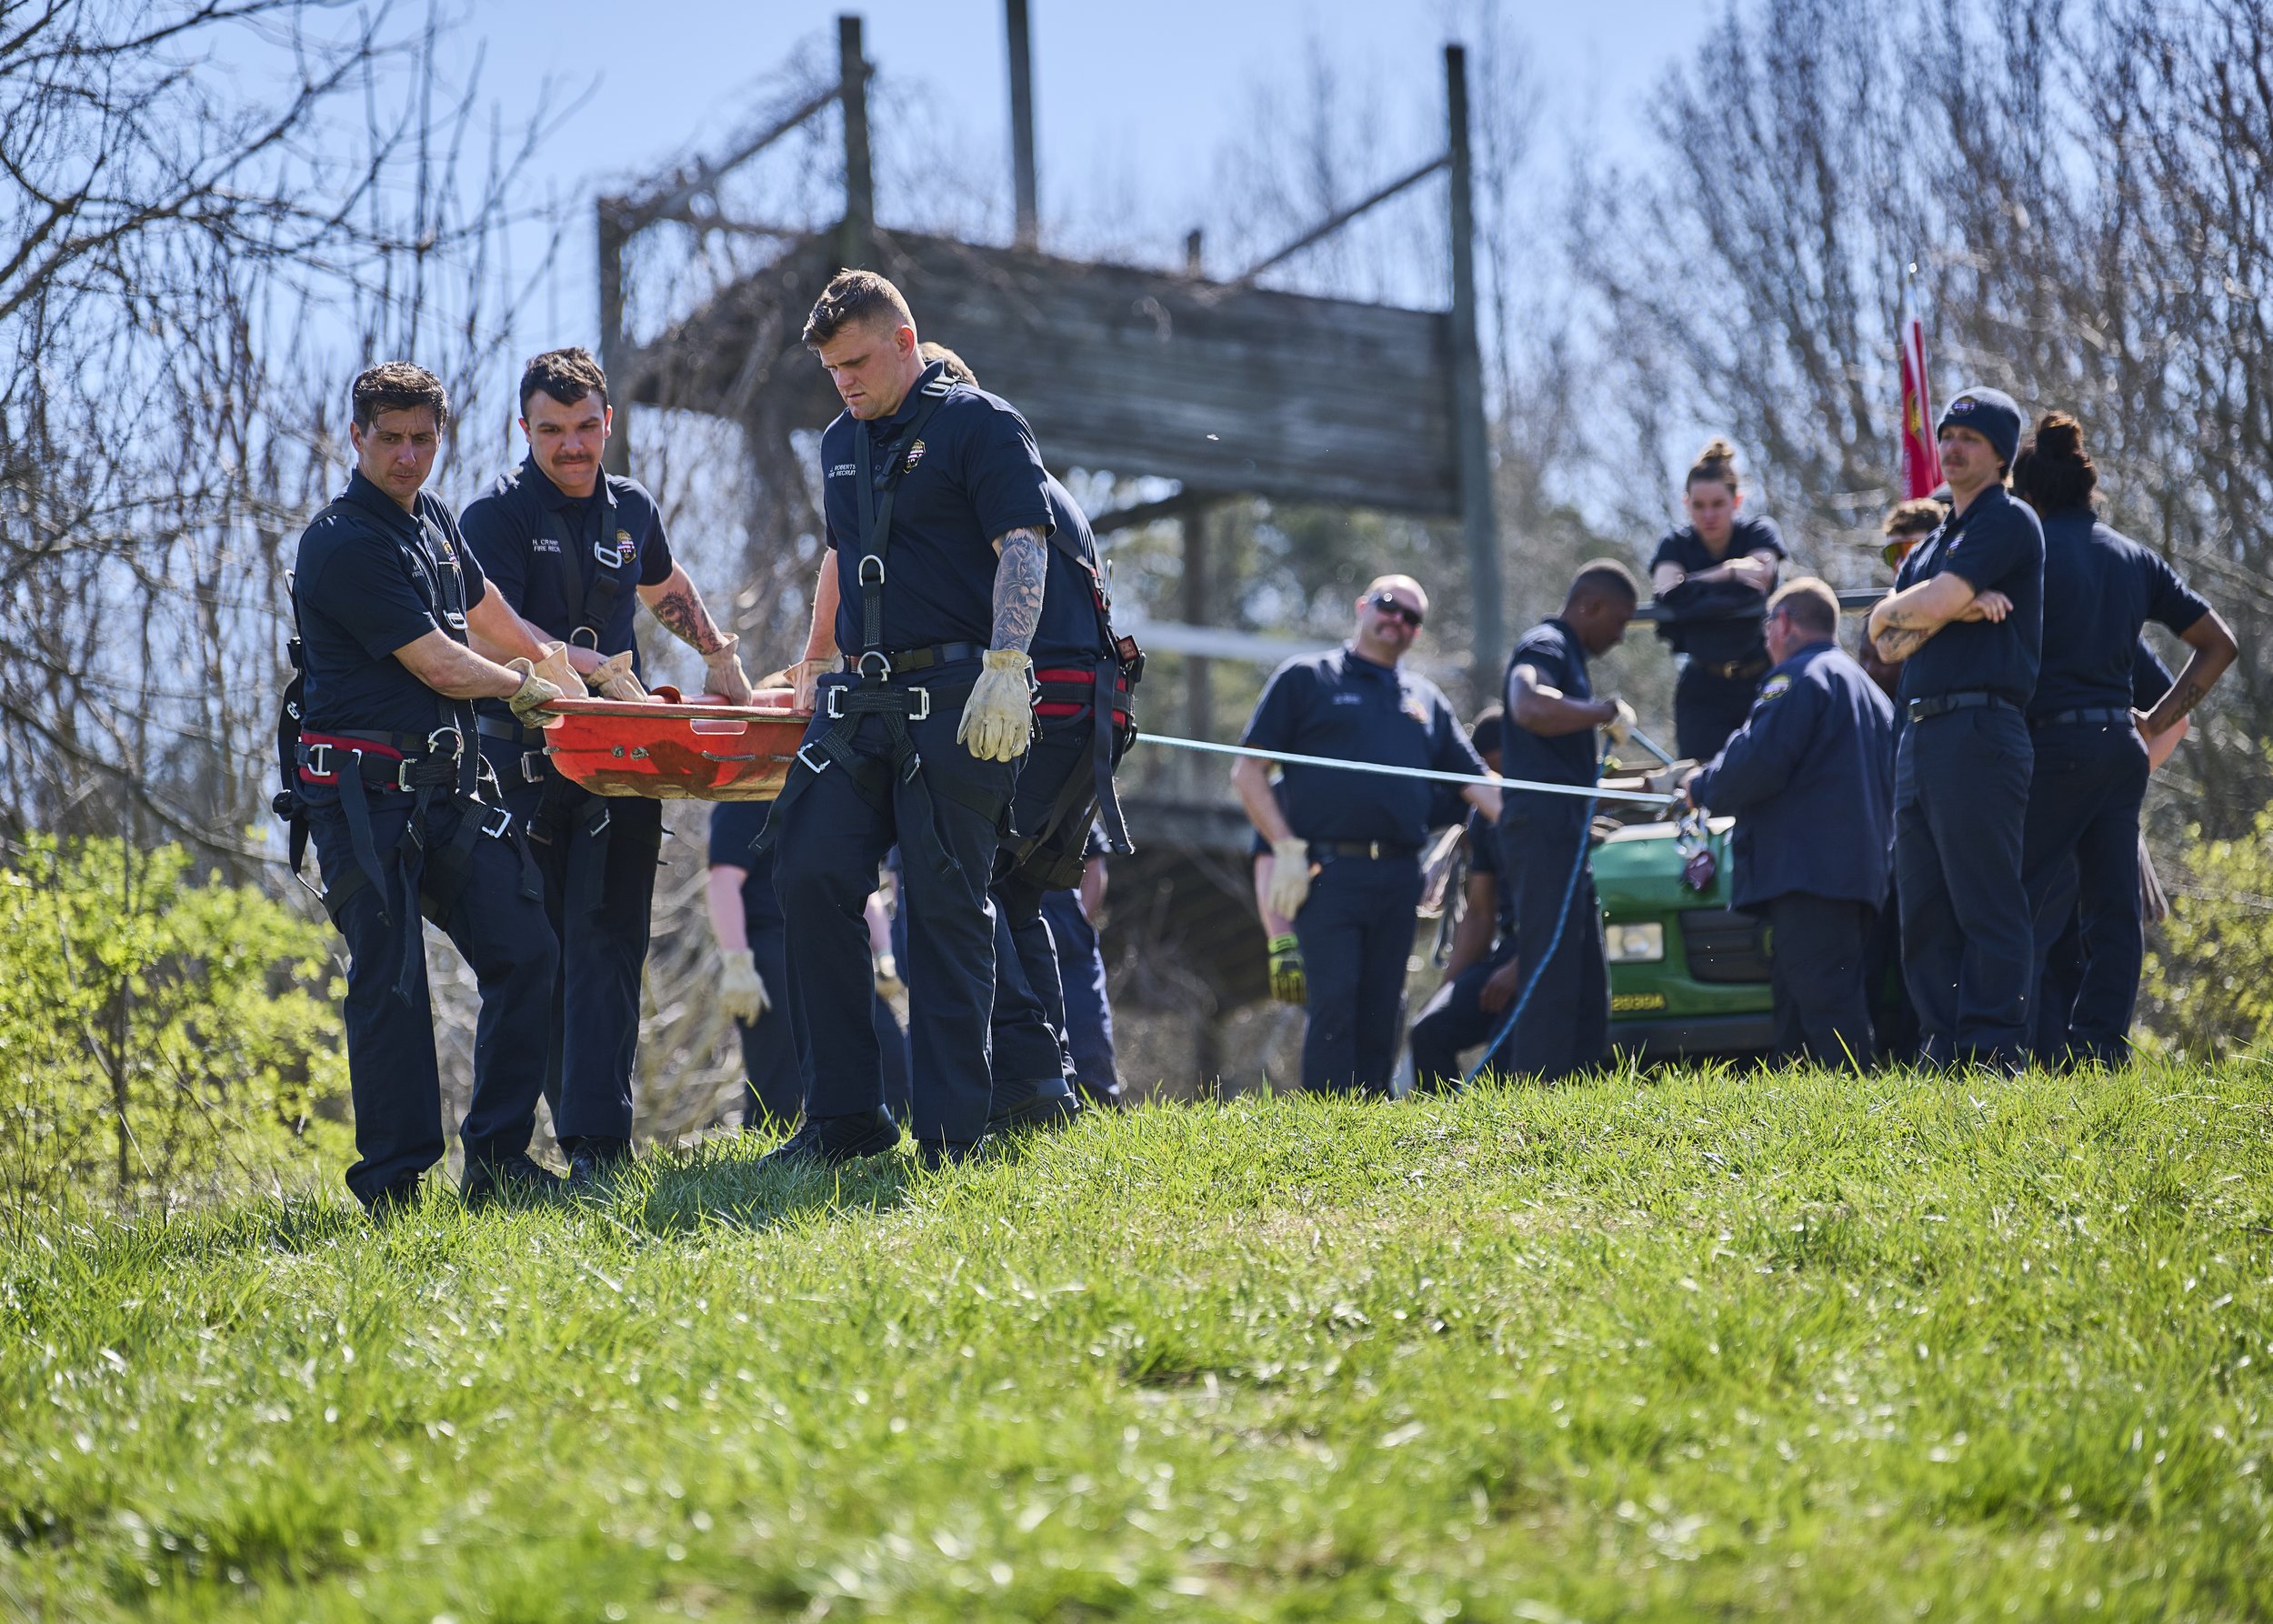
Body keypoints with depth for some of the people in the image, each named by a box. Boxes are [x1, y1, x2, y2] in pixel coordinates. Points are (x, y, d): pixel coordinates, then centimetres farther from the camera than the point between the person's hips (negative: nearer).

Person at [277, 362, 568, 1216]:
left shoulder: (432, 520, 14)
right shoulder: (342, 545, -14)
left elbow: (490, 622, 29)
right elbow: (440, 666, -14)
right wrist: (525, 687, 3)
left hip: (443, 788, 8)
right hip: (362, 797, -8)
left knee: (525, 953, 1)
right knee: (389, 983, -7)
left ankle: (496, 1160, 8)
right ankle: (391, 1188, 1)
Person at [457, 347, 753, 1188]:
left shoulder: (631, 508, 14)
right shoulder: (495, 513, -2)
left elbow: (665, 585, 35)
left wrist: (720, 655, 36)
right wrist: (589, 666, -26)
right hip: (525, 754, -3)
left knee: (607, 942, -8)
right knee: (539, 950, -1)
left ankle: (600, 1141, -12)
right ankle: (580, 1132, 7)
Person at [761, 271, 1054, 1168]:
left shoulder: (980, 424, -2)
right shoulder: (842, 443, 20)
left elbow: (1023, 550, -11)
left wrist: (1004, 667, -22)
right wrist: (815, 661, 34)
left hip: (955, 701, -7)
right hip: (860, 705, 7)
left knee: (946, 907, -5)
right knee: (812, 876, -3)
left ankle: (952, 1129, 1)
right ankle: (845, 1116, 5)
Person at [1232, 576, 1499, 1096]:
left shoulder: (1425, 699, 22)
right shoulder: (1305, 678, 8)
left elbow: (1474, 782, 18)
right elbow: (1247, 772, 3)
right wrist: (1286, 848, -7)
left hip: (1398, 877, 5)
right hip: (1328, 872, -5)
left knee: (1381, 1010, 5)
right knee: (1334, 1002, -12)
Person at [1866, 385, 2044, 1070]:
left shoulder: (2008, 521, 0)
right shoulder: (1931, 543, 26)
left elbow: (1936, 603, -13)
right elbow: (1887, 639, 13)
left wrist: (1906, 608, 9)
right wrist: (1956, 607, -3)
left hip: (1979, 729, -9)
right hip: (1920, 734, 9)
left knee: (1986, 905, -11)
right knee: (1925, 912, 6)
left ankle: (1993, 1057, -12)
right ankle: (1942, 1055, 9)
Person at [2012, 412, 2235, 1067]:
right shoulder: (2135, 557, 14)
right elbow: (2218, 644, 16)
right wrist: (2158, 720, 16)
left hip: (2055, 743, -6)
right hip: (2122, 745, 6)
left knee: (2024, 900, -4)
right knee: (2113, 906, 7)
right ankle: (2101, 1046, 4)